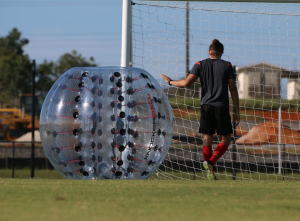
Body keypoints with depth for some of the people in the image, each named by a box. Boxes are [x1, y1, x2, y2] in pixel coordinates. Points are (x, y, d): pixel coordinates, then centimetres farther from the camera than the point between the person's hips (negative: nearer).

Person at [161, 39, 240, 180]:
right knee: (226, 140, 7)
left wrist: (170, 82, 12)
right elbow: (233, 89, 1)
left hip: (206, 106, 2)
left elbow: (186, 83, -5)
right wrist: (237, 111, 5)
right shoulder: (227, 66, 3)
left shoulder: (200, 65, 4)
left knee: (207, 139, 6)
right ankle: (210, 162, -17)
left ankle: (210, 173, -1)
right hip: (222, 107, -2)